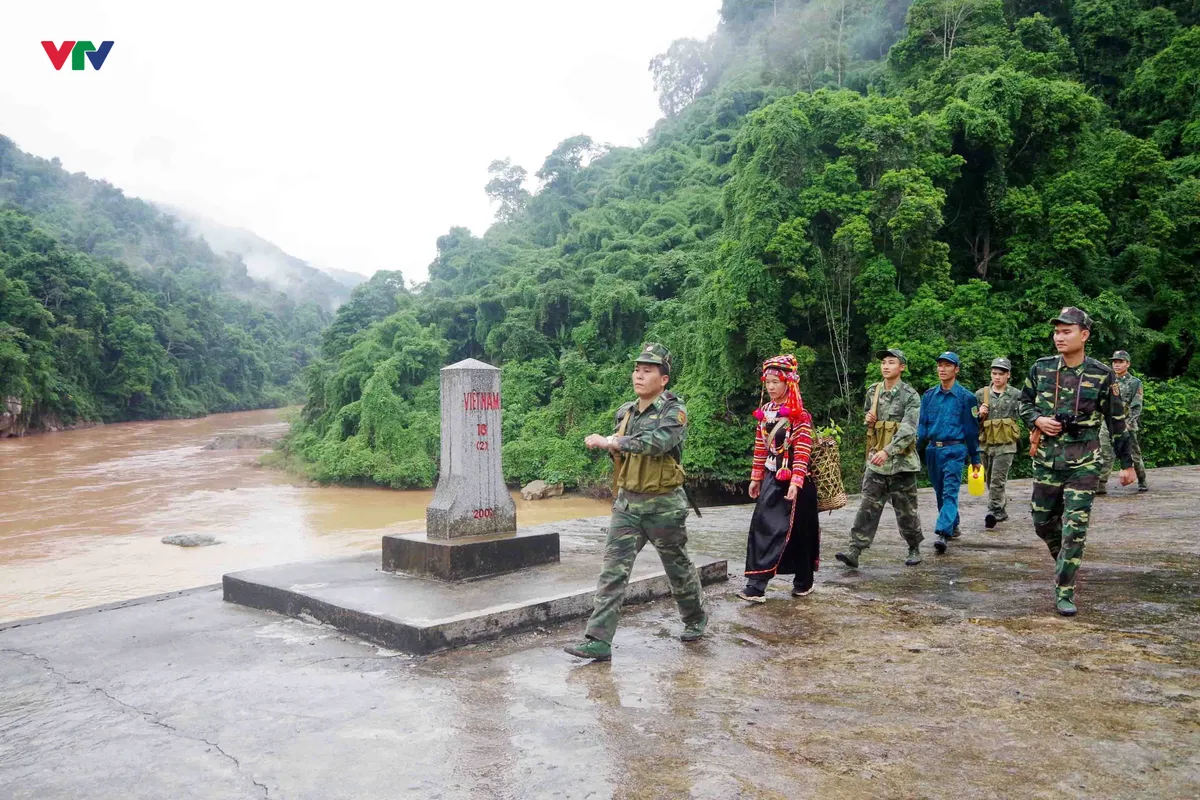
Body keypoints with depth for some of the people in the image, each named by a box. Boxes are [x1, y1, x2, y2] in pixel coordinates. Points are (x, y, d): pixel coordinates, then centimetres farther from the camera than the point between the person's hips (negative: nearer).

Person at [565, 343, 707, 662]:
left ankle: (695, 619, 38)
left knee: (678, 567, 13)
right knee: (613, 569, -4)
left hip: (663, 505, -5)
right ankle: (598, 641, -4)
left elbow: (656, 442, -30)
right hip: (626, 503, 5)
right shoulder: (625, 412, 9)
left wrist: (610, 442, -33)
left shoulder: (674, 411, -11)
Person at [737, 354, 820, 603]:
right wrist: (756, 477, 13)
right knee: (762, 527, -2)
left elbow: (803, 452, -17)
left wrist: (796, 482, -23)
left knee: (797, 530, 5)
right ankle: (756, 586, -4)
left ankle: (803, 582, 24)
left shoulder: (799, 414, -12)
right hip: (771, 478, 6)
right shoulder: (764, 411, 8)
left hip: (794, 480, -6)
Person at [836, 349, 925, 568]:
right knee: (868, 507, -2)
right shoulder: (872, 392, 9)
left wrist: (888, 451, -28)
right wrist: (868, 420, 0)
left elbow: (908, 430, -17)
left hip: (901, 461, -4)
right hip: (875, 460, 4)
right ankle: (854, 550, -6)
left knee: (906, 509, 7)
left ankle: (914, 548, 26)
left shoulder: (910, 395, -8)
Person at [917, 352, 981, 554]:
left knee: (950, 492, -13)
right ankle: (953, 527, 30)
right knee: (940, 493, 13)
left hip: (954, 450, -5)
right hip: (933, 450, 5)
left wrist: (975, 458, 5)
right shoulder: (929, 396, 9)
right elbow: (922, 426, 11)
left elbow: (972, 429, 2)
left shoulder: (965, 397, -2)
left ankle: (943, 533, -22)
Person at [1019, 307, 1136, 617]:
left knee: (1075, 528, -7)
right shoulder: (1041, 368, 0)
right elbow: (1024, 403, 13)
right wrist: (1037, 419, -9)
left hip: (1083, 462, -3)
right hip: (1046, 459, 3)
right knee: (1043, 522, 12)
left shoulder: (1102, 375, -6)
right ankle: (1065, 563, 41)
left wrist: (1127, 463, 6)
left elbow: (1117, 421, 2)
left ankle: (1064, 591, 2)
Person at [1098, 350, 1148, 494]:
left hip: (1127, 426, -3)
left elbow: (1137, 407, -6)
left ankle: (1142, 481, 25)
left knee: (1134, 455, 7)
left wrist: (1127, 423, -18)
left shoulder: (1135, 383, 0)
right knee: (1105, 455, -5)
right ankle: (1101, 485, -6)